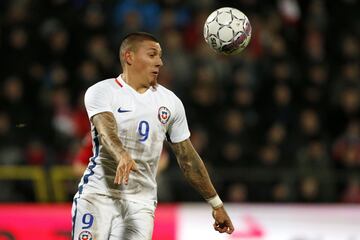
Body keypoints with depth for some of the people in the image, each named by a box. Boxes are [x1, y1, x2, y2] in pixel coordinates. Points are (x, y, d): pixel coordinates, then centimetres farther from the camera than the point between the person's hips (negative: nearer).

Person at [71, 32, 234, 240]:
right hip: (98, 195, -3)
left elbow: (188, 159, 18)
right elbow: (106, 133, -22)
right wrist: (122, 157, -44)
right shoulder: (101, 92, -2)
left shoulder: (170, 102, 11)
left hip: (140, 202, 3)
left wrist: (216, 204, 18)